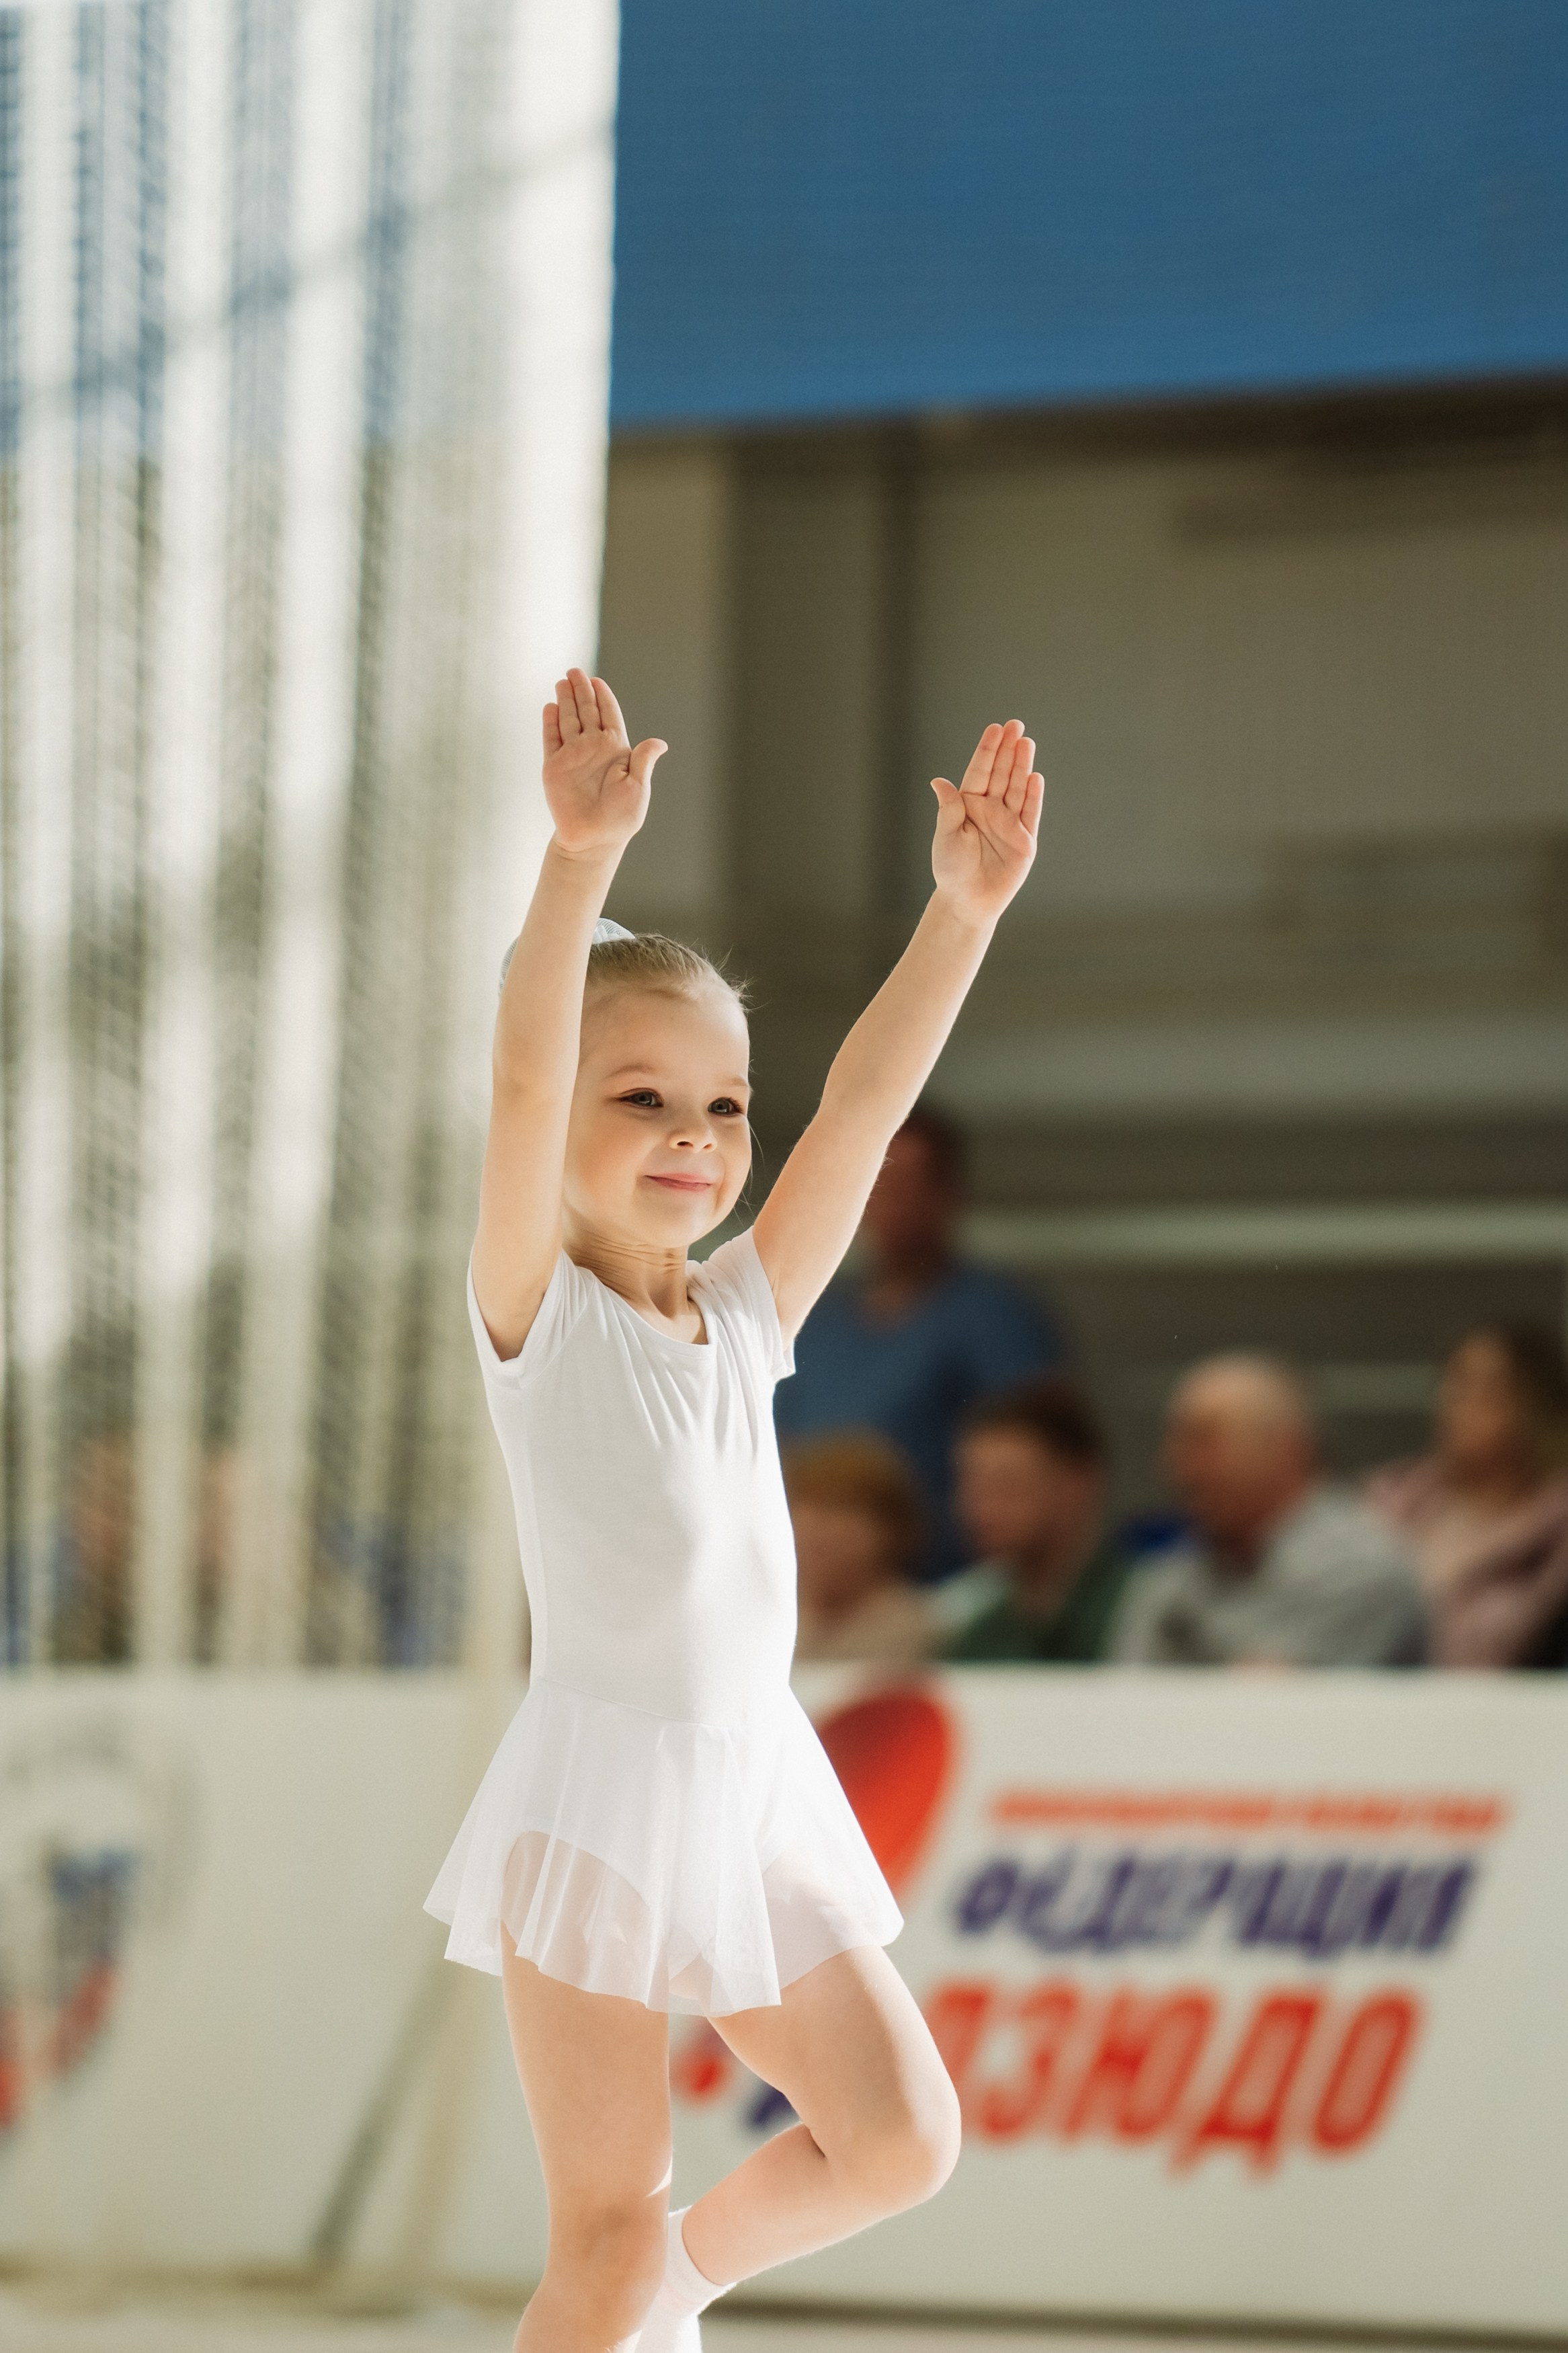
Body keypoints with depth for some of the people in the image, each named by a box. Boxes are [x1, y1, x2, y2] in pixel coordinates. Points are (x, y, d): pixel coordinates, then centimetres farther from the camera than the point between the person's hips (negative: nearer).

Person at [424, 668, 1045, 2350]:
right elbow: (522, 1084, -23)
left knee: (899, 2137, 6)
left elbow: (867, 1102, 2)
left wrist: (965, 903, -9)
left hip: (758, 1786, 6)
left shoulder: (747, 1316, 8)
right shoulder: (537, 1312, -7)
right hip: (600, 1791, -6)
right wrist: (580, 864, -36)